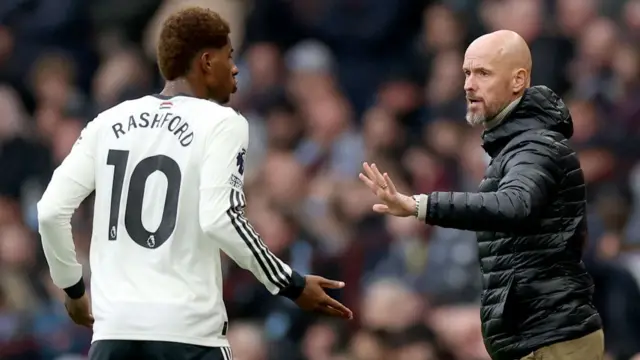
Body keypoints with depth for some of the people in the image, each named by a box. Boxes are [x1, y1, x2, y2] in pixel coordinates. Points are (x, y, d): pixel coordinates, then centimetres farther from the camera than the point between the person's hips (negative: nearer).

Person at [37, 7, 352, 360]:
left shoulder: (108, 122, 11)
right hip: (187, 328, -4)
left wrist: (73, 288, 21)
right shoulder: (222, 123, -2)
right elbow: (219, 220, -16)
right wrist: (292, 286, -6)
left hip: (115, 324, 4)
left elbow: (51, 211, 6)